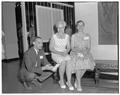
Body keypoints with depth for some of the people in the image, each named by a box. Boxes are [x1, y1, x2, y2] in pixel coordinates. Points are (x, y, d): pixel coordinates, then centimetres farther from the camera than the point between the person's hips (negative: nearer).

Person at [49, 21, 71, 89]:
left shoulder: (67, 36, 1)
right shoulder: (54, 36, -8)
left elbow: (68, 47, 4)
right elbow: (51, 48, -8)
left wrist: (66, 52, -18)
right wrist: (59, 53, -19)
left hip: (64, 54, 3)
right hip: (55, 54, -3)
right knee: (63, 62, -34)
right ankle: (62, 81, -20)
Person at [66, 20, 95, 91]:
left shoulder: (87, 36, 10)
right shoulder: (74, 36, 4)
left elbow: (89, 48, 6)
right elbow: (72, 48, -1)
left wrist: (86, 51, -15)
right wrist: (79, 51, -18)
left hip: (85, 54, 2)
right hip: (75, 53, -2)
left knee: (86, 63, -28)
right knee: (79, 63, -32)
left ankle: (77, 80, -4)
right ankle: (79, 84, -19)